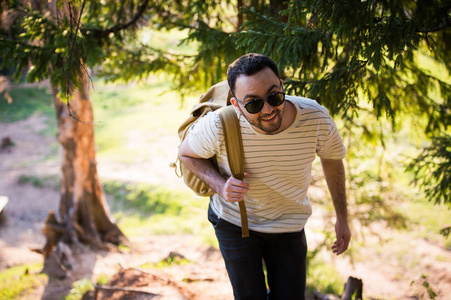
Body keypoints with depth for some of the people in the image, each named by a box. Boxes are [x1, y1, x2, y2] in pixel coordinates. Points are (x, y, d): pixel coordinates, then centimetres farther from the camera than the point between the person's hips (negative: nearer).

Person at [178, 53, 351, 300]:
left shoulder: (316, 119, -26)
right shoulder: (218, 127, -31)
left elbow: (332, 159, -4)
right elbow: (186, 153, -8)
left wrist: (342, 218, 5)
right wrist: (220, 185, -28)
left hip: (289, 224, 1)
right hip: (234, 222, -1)